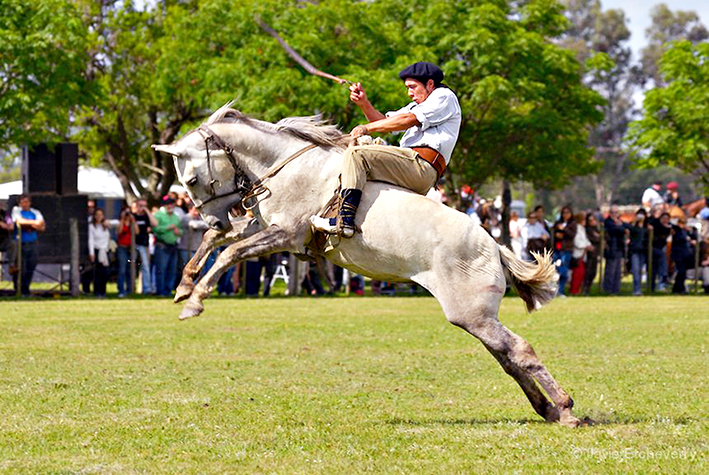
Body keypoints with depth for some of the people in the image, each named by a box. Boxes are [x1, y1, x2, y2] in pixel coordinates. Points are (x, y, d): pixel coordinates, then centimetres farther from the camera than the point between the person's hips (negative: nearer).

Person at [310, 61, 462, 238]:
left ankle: (345, 221, -36)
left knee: (356, 154, -22)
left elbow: (408, 120, -8)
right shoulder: (419, 105, 33)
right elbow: (385, 122, 25)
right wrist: (363, 103, 8)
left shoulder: (445, 96, 4)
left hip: (422, 165, -10)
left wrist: (367, 128, -5)